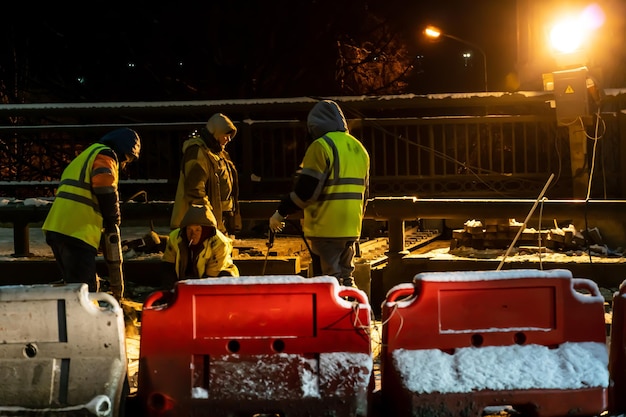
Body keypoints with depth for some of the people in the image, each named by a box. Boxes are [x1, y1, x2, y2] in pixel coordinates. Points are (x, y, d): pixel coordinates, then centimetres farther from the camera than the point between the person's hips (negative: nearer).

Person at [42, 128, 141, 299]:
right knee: (86, 289, -9)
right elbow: (106, 192, -12)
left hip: (56, 228, 10)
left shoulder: (87, 155, 29)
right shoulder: (105, 157, -1)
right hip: (76, 233, -10)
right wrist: (113, 221, 2)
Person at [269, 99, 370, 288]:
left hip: (326, 228, -8)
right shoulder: (359, 148, 15)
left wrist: (281, 213, -5)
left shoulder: (322, 146, -11)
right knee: (346, 277, 16)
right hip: (351, 228, 8)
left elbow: (305, 189, -15)